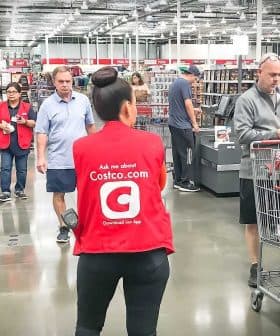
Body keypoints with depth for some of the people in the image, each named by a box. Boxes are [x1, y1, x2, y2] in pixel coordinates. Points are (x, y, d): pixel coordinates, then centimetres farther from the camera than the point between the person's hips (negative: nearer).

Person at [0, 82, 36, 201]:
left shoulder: (27, 107, 2)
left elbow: (35, 123, 1)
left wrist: (25, 121, -17)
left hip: (22, 143, 0)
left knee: (22, 169, 9)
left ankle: (19, 190, 23)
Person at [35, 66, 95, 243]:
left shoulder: (83, 100, 2)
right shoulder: (47, 105, -4)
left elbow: (90, 125, 12)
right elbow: (42, 133, -5)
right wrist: (41, 158, -12)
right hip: (58, 160, -1)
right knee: (59, 194, 7)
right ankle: (63, 228, 22)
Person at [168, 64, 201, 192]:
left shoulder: (174, 83, 16)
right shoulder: (185, 83, -13)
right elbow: (188, 103, -16)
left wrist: (192, 110, 27)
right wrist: (194, 123, -10)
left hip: (173, 123, 10)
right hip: (183, 125, -9)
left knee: (177, 153, 13)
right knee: (187, 153, -2)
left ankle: (177, 180, 19)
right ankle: (186, 182, 3)